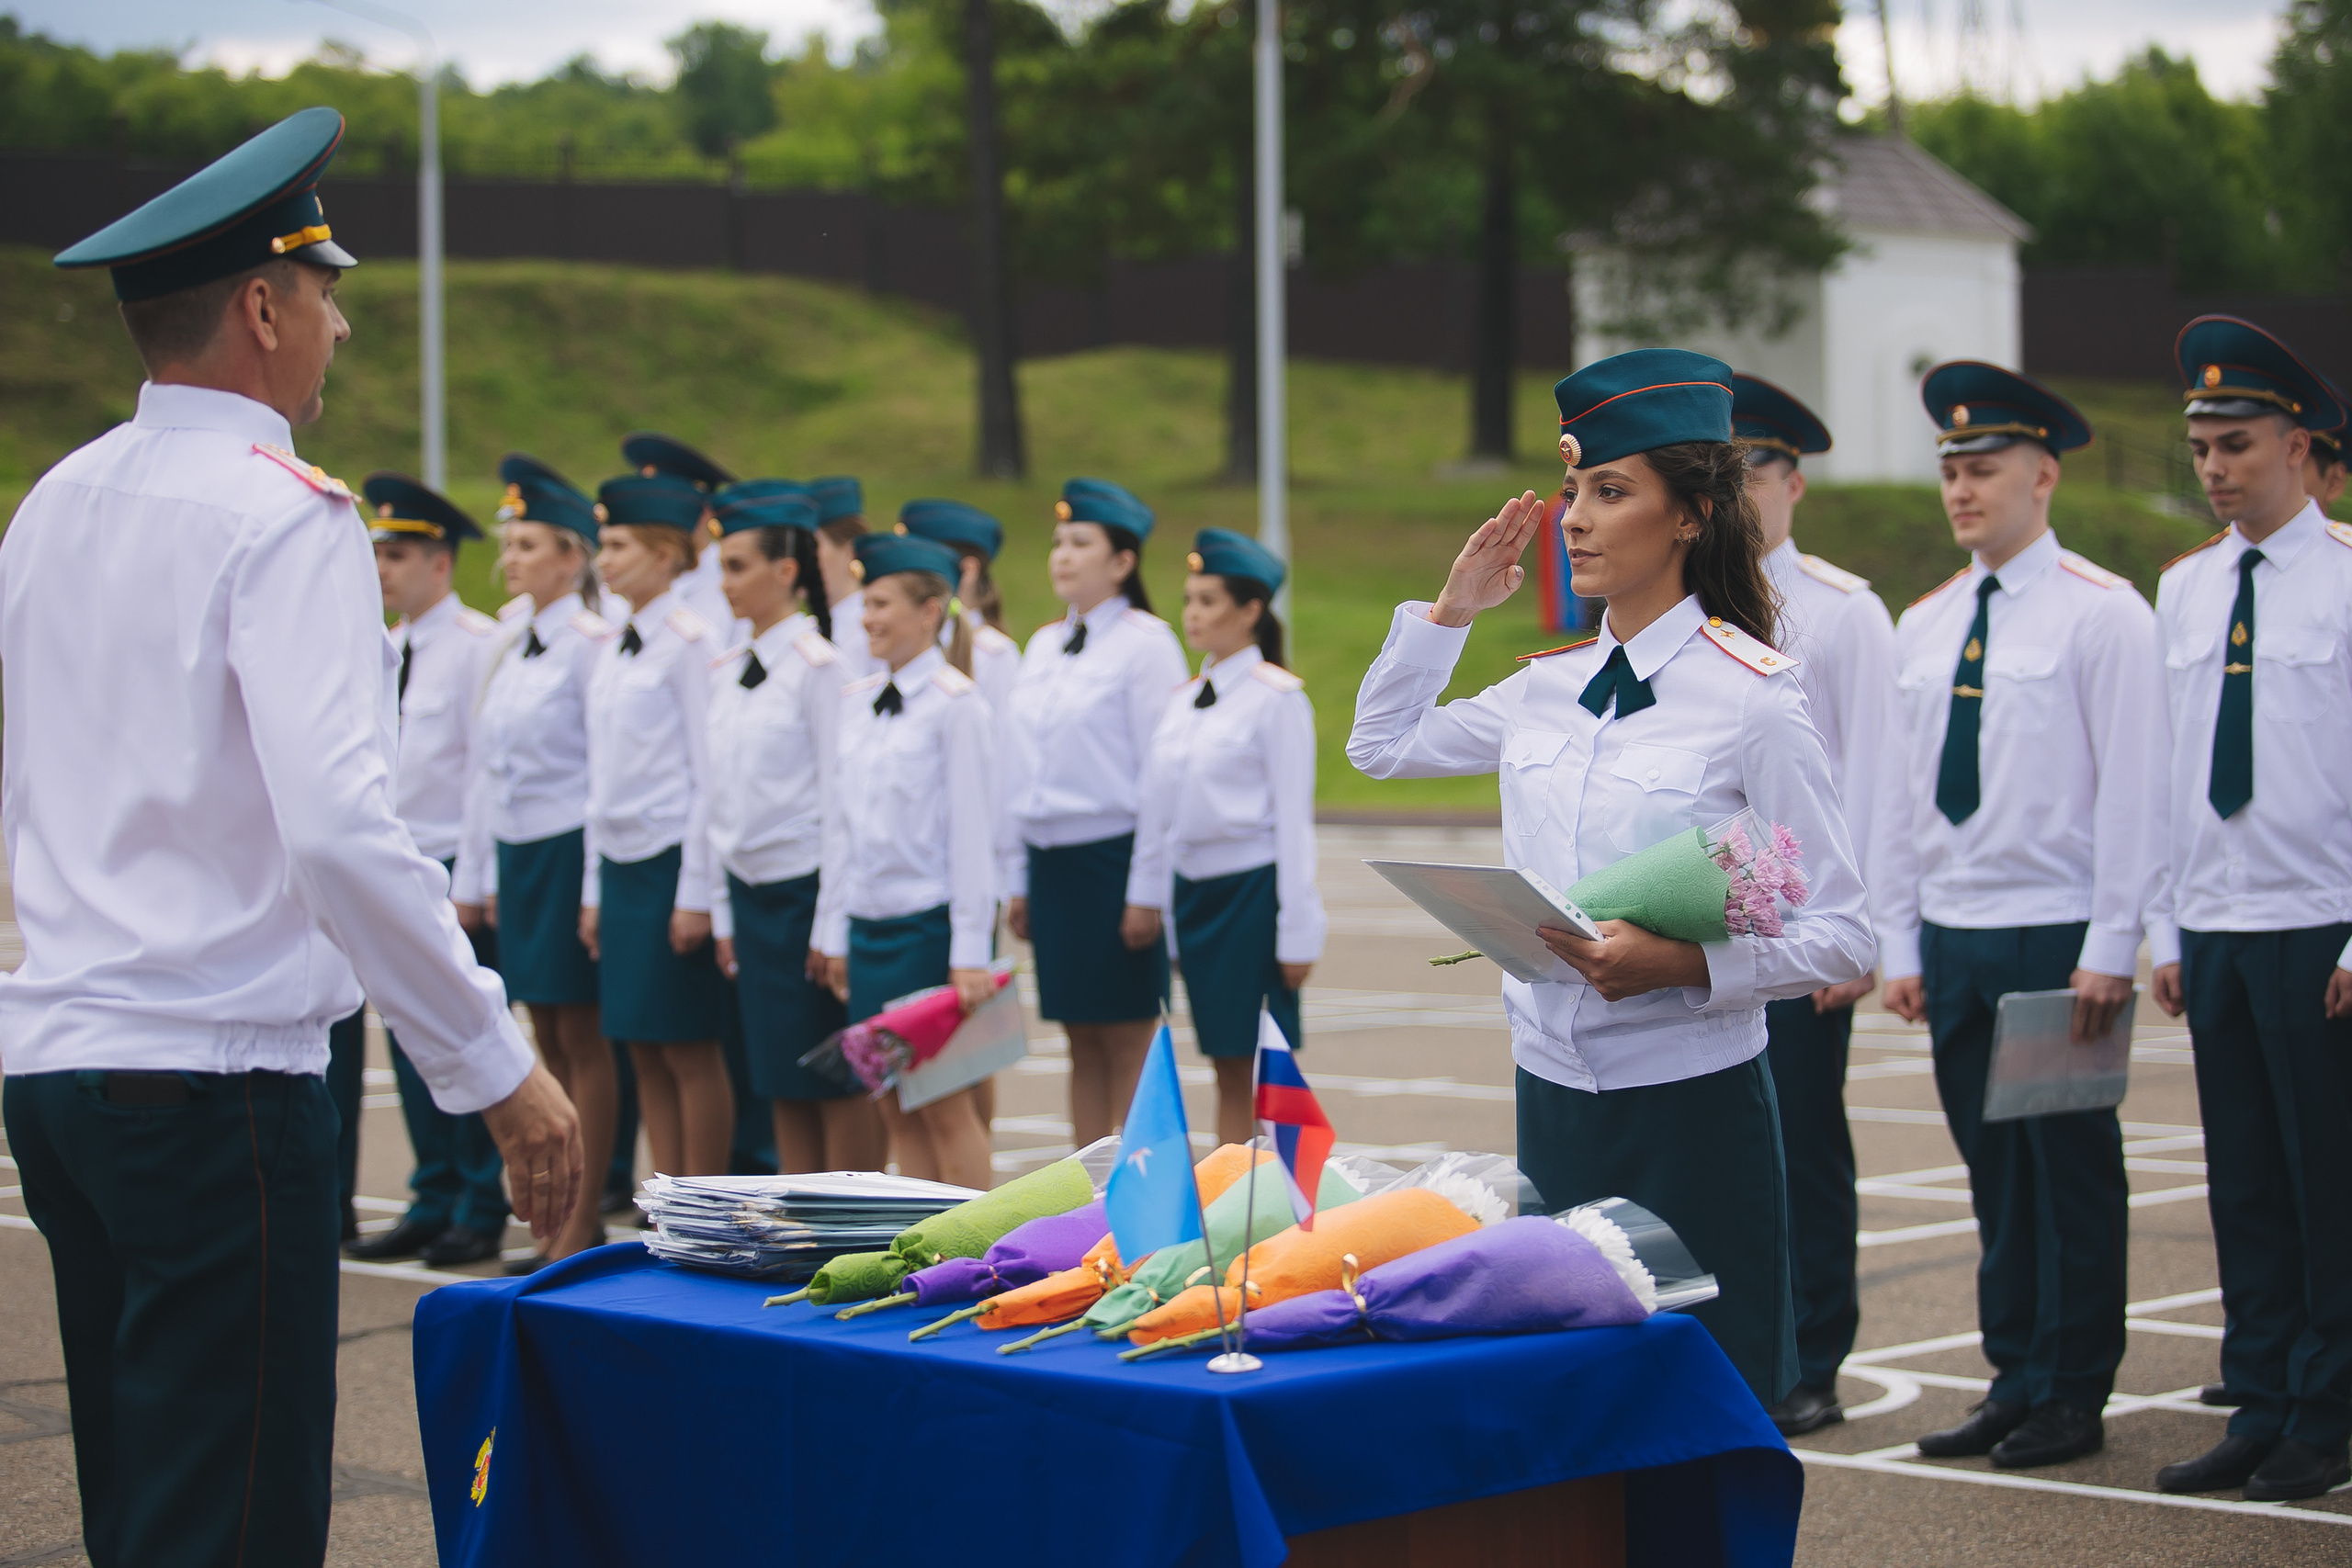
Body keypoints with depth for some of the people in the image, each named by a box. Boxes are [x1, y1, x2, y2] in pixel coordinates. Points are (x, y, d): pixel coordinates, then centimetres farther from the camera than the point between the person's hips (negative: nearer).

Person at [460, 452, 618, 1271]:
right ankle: (558, 1221, 16)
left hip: (569, 853, -8)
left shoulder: (591, 643, -11)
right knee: (548, 1040, 11)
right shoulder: (510, 643, 12)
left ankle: (586, 1223, 4)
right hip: (515, 856, 8)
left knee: (582, 1038, -1)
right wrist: (476, 875, 16)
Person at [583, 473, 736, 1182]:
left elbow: (711, 773, -13)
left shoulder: (690, 642, -10)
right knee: (644, 1049, 8)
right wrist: (595, 888, 16)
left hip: (671, 861, -8)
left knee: (689, 1050, -3)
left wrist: (696, 893, -16)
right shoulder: (612, 648, 13)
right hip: (619, 864, 8)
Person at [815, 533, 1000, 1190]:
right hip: (868, 926, 6)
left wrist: (970, 951, -13)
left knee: (945, 1106, -1)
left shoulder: (954, 704, -10)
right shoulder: (857, 702, 9)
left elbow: (973, 834, -11)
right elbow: (839, 823, 14)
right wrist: (835, 932, 12)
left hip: (929, 925, -6)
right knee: (895, 1105, 8)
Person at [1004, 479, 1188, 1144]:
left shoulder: (1146, 643, -7)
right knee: (1082, 1042, 10)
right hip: (1050, 858, 7)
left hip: (1114, 856, -7)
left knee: (1129, 1043, -2)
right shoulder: (1043, 646, 14)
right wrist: (1018, 878, 14)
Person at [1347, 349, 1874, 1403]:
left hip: (1689, 1103, -6)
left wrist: (1686, 963, -24)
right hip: (1553, 1088, 6)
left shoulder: (1752, 695, -9)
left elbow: (1841, 938, -11)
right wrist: (1450, 611, 15)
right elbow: (1380, 745, 26)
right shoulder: (1549, 688, 8)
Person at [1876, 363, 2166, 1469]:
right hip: (1954, 938, 6)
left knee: (2071, 1170, -1)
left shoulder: (2101, 614, -5)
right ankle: (2013, 1383, 16)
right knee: (1993, 1170, 9)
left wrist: (2110, 951, -13)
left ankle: (2071, 1397, 7)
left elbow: (2132, 790, -8)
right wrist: (1902, 945, 10)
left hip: (2058, 937, -5)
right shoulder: (1923, 628, 13)